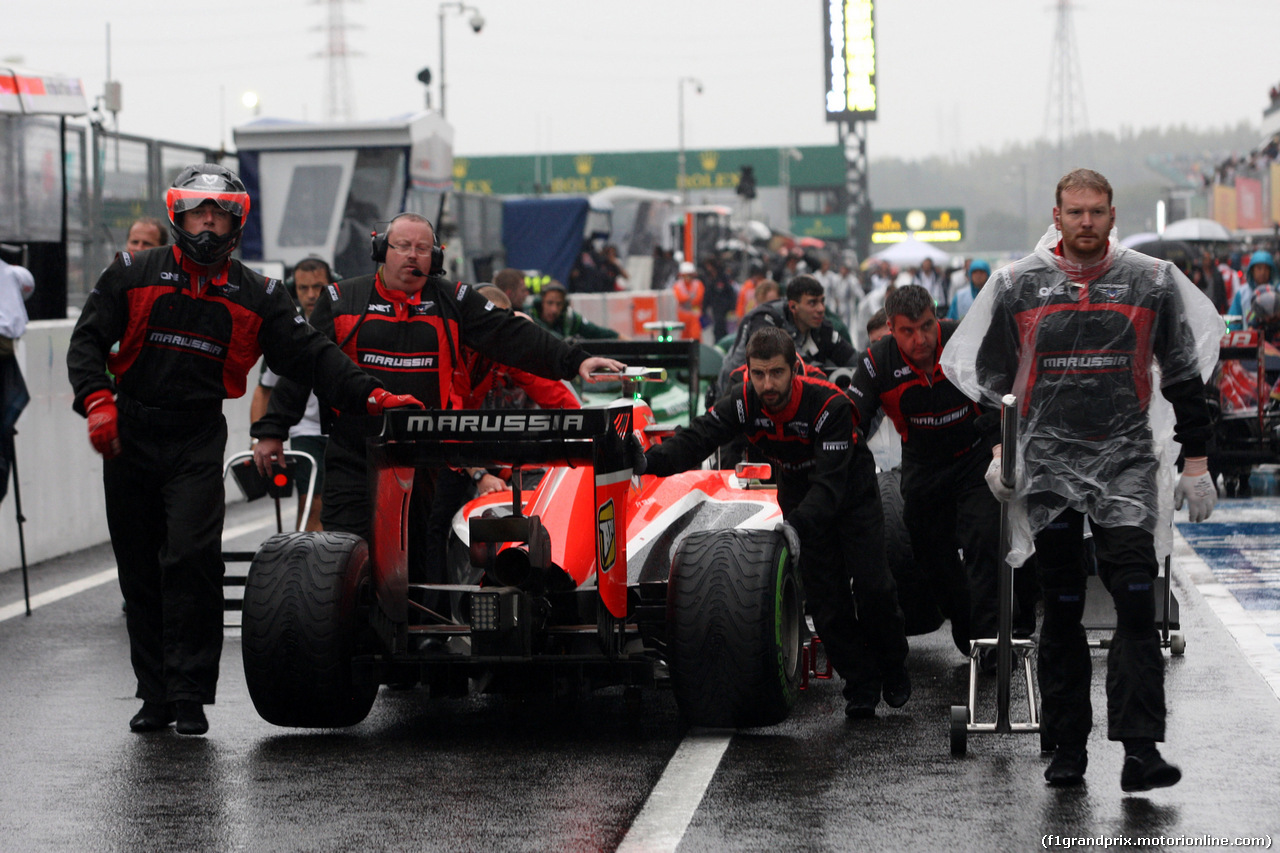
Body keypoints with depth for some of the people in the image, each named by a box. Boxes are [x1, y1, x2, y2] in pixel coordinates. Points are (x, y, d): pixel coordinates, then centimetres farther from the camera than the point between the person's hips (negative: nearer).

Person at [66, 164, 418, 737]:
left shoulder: (256, 296, 8)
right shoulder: (133, 275, 5)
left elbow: (309, 355, 5)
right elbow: (87, 341, 2)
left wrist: (370, 396, -7)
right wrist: (97, 400, -16)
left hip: (198, 445, -1)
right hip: (130, 438, 1)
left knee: (192, 557, -16)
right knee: (139, 571, 4)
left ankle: (190, 693, -11)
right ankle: (155, 692, 13)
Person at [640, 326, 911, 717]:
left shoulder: (830, 404, -34)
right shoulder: (743, 403, -21)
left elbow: (831, 483, -39)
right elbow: (695, 440, -32)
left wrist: (796, 527, -54)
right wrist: (648, 460, -52)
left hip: (853, 496, -3)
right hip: (801, 500, 3)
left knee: (873, 585, -11)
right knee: (825, 596, -6)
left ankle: (892, 667, 14)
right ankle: (860, 685, 5)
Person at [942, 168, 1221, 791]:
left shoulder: (1152, 282, 4)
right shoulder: (1018, 285, 5)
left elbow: (1185, 377, 10)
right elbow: (989, 375, 17)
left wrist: (1196, 462, 7)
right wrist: (999, 451, 12)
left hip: (1127, 459, -1)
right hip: (1048, 460, 1)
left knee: (1136, 603, -13)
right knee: (1061, 610, 5)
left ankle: (1140, 750, -16)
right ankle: (1066, 749, 12)